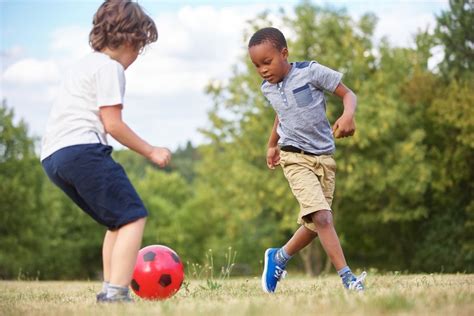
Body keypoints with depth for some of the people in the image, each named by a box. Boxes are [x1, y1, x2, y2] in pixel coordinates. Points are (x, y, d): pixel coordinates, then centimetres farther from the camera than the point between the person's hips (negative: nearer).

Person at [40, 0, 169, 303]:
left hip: (52, 155, 10)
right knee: (133, 216, -12)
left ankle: (109, 290, 12)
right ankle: (117, 293, -23)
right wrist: (151, 151, -1)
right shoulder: (109, 67, -4)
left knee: (119, 221, 17)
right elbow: (113, 124, -9)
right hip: (81, 148, -10)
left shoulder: (84, 64, 27)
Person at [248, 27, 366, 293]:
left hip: (324, 156, 0)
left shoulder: (311, 71, -10)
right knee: (321, 216, -20)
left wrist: (348, 115, -27)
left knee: (314, 223, 4)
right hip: (295, 157, 0)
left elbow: (348, 94, -7)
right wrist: (272, 145, 36)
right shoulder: (268, 88, 5)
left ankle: (279, 257, 30)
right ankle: (347, 277, -22)